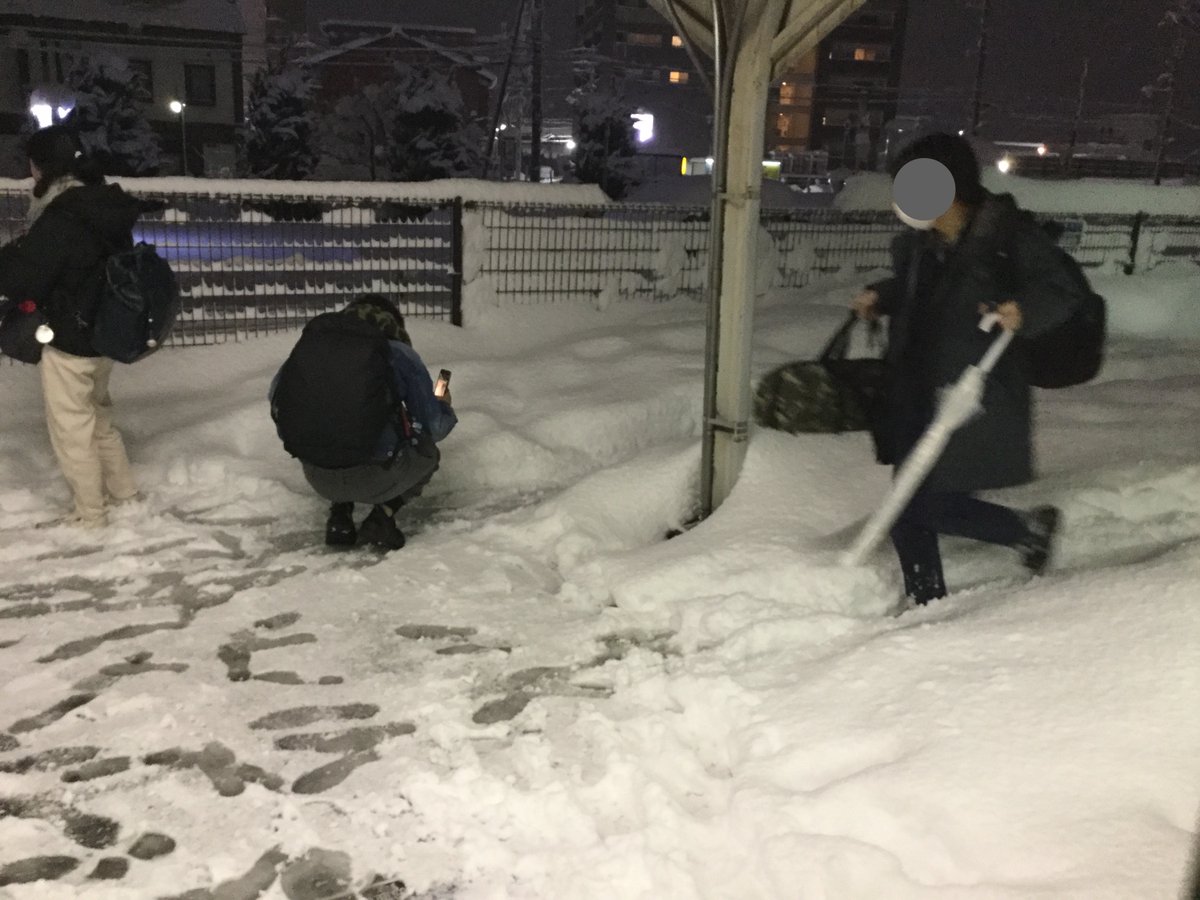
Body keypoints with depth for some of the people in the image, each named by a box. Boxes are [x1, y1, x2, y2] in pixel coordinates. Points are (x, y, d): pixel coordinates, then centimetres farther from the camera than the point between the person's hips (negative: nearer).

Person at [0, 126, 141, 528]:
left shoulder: (61, 219, -23)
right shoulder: (107, 207, 4)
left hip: (69, 341, -8)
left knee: (72, 430, 6)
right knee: (98, 417, 24)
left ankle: (90, 515, 17)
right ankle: (123, 491, 34)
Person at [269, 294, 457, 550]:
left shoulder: (306, 346, 7)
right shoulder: (399, 355, -5)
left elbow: (278, 407, 18)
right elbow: (431, 427, -1)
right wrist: (446, 408, 23)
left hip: (318, 479, 4)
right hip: (375, 479, -4)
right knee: (427, 453, 27)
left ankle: (339, 514, 14)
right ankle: (382, 516, 4)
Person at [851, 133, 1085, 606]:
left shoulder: (1011, 235, -14)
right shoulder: (918, 243, 6)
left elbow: (1065, 291, -10)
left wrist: (1024, 310, -30)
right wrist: (880, 297, 7)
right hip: (916, 393, 7)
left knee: (932, 506, -7)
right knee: (909, 506, 11)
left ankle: (1029, 528, 19)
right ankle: (926, 600, 30)